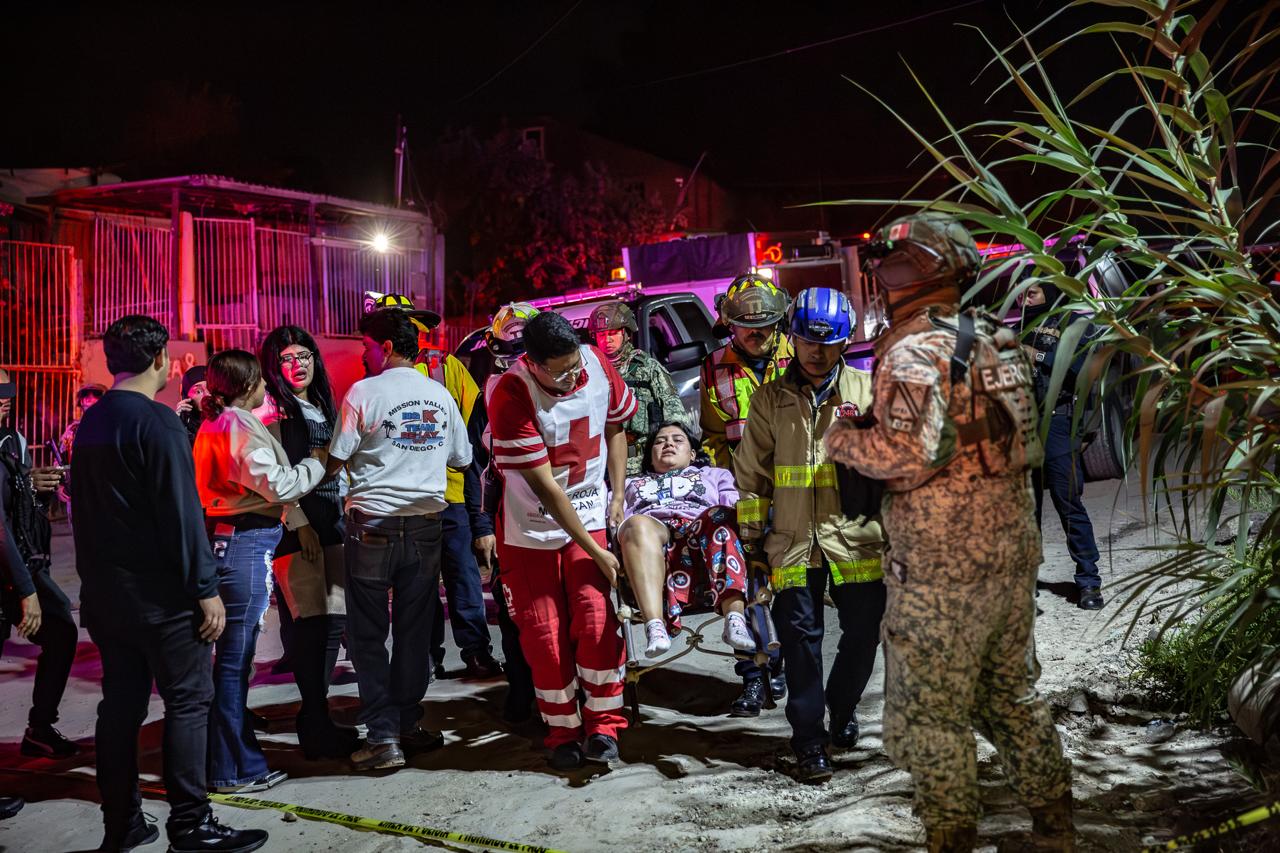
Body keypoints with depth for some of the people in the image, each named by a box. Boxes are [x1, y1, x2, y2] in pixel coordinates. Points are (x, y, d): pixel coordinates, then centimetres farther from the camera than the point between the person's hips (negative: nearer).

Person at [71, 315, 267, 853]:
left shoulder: (91, 422, 11)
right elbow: (181, 512, -19)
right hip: (157, 589, -8)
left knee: (121, 702, 13)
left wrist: (94, 576, 21)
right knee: (188, 700, 0)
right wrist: (206, 589, -17)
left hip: (102, 587, 8)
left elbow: (82, 507, 16)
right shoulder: (157, 422, -15)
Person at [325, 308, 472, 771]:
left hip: (373, 527, -4)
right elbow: (461, 459, 13)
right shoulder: (440, 395, 6)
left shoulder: (364, 392, -8)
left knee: (368, 635, 6)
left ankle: (384, 736, 4)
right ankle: (408, 726, 20)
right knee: (414, 631, 13)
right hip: (426, 524, 4)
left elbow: (336, 460, -7)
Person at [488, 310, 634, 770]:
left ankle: (603, 726, 8)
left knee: (597, 622, -9)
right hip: (530, 528, -2)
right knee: (545, 636, 3)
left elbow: (615, 426, 9)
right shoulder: (511, 395, -24)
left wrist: (617, 495, 2)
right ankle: (563, 733, 21)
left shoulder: (598, 364, -11)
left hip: (590, 517, 3)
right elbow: (545, 487, -23)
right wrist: (595, 551, -20)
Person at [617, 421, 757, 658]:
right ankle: (655, 627, -51)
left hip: (703, 532, 0)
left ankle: (735, 618, -49)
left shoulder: (714, 475, 38)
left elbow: (736, 506, 20)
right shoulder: (631, 484, 41)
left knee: (720, 516, -35)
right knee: (638, 524, -37)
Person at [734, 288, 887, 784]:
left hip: (857, 538, 1)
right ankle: (809, 737, 14)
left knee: (864, 632, 8)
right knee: (801, 637, 1)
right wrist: (752, 539, 5)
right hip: (793, 542, 0)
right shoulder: (771, 399, 5)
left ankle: (842, 708, 34)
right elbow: (751, 474, 8)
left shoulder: (866, 390, 4)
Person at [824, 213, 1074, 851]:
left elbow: (910, 454, -26)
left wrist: (843, 438, -8)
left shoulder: (915, 349, -16)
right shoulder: (991, 340, 11)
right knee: (1010, 692, 22)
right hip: (1013, 546, 9)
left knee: (929, 713, 5)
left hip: (944, 567, -9)